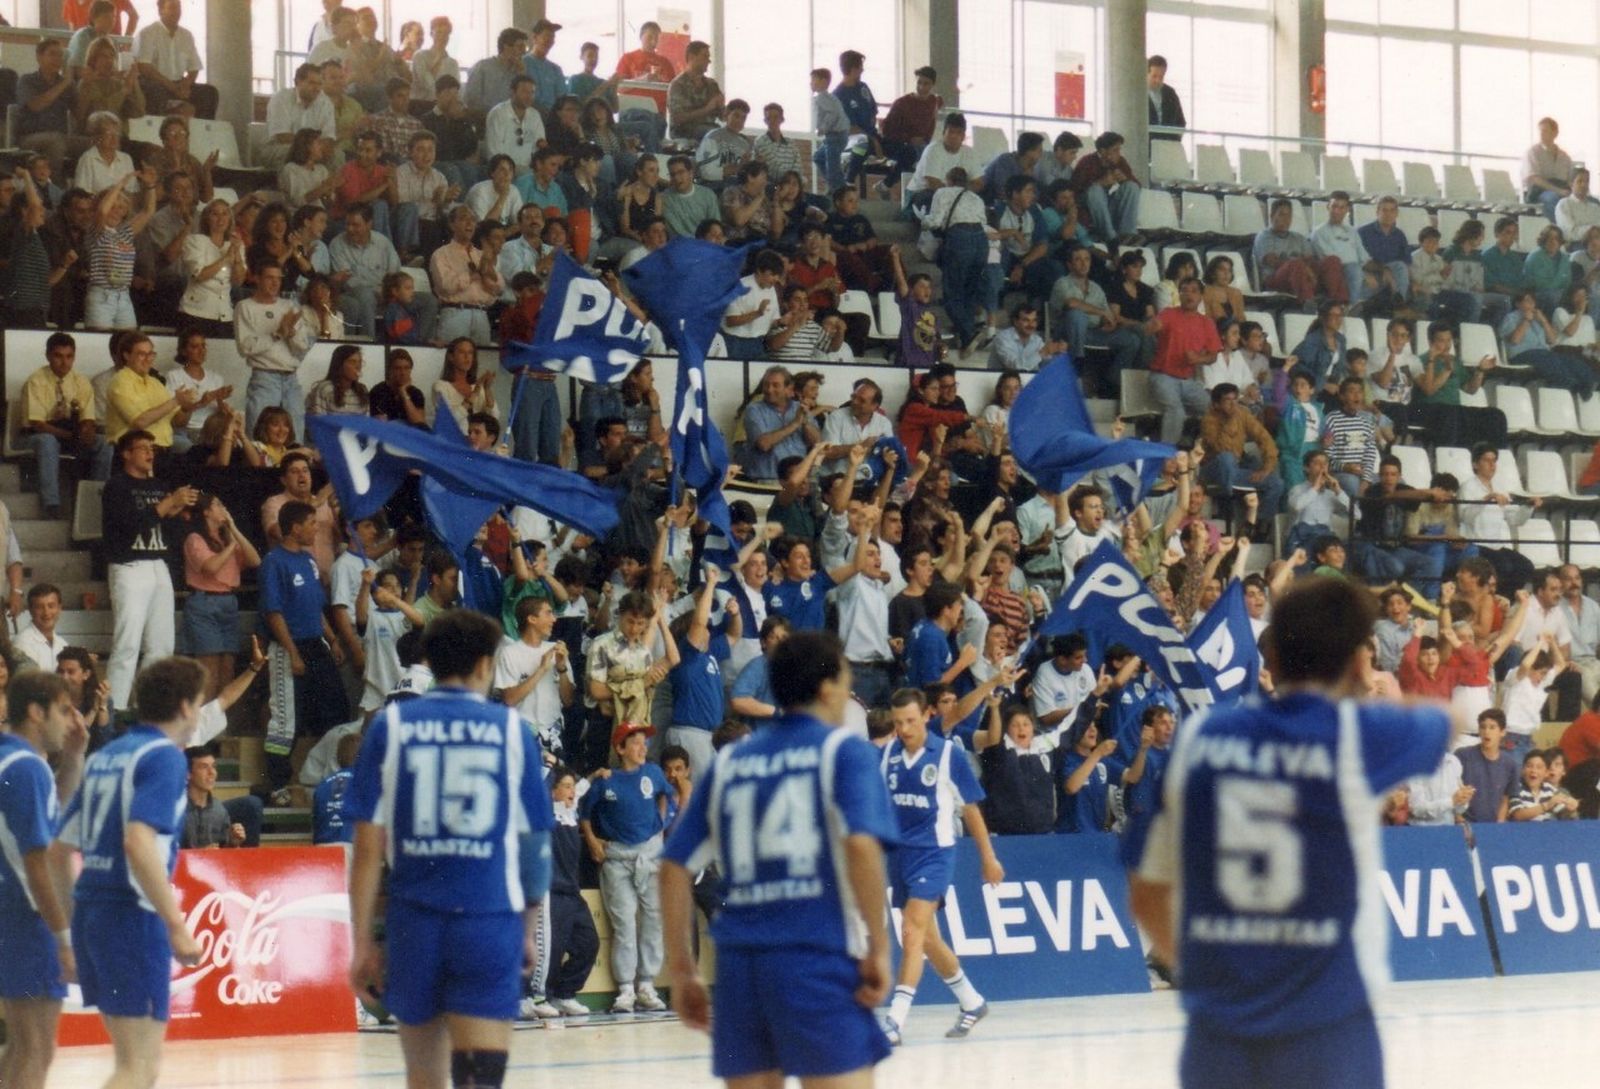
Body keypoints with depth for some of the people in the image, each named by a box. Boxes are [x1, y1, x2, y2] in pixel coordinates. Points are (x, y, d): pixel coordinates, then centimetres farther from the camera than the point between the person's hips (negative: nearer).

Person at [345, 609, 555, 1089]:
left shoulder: (390, 727, 4)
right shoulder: (511, 730, 3)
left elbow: (369, 847, 0)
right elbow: (534, 843, 6)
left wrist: (362, 940, 4)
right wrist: (528, 931, 19)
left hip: (414, 922, 2)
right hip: (491, 922, -2)